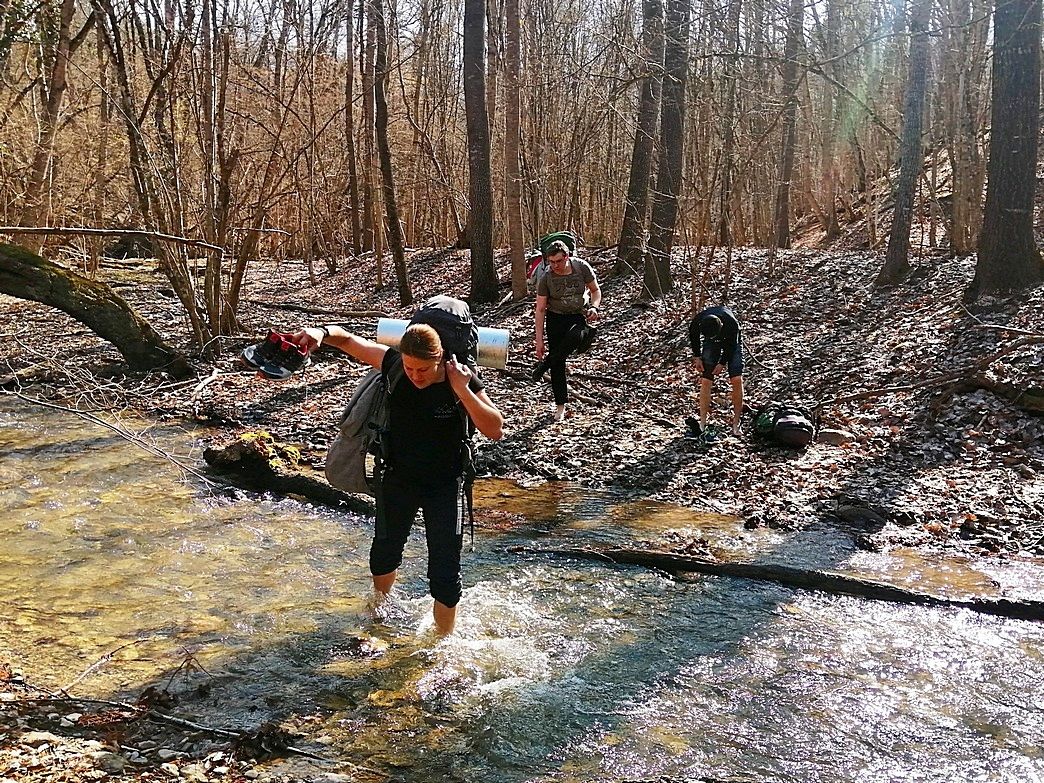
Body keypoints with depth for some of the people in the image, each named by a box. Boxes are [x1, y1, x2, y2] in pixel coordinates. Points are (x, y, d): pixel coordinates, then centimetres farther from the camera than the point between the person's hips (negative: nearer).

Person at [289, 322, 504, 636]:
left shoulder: (462, 380, -24)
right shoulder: (392, 364, -20)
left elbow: (495, 431, -31)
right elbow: (346, 339, -9)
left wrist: (462, 390, -36)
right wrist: (322, 333, -31)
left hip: (445, 485, -3)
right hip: (399, 478, 3)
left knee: (445, 574, -5)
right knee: (384, 553, 25)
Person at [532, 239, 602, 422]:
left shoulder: (582, 267, -12)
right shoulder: (546, 278, -13)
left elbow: (596, 290, 4)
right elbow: (540, 309, -9)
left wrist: (594, 307, -18)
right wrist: (539, 340, -11)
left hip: (579, 315, 0)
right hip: (556, 318, 0)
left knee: (575, 336, -37)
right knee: (558, 363, -2)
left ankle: (545, 364, -16)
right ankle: (560, 405, 13)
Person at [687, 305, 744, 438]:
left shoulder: (732, 323, -39)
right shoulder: (696, 322, -32)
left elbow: (731, 345, -18)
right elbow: (693, 336, -7)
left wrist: (722, 363, -17)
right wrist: (697, 356, -6)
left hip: (732, 342, -2)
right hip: (711, 342, 2)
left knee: (736, 379, -14)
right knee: (705, 380, -11)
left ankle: (736, 423, -5)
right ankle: (702, 423, -12)